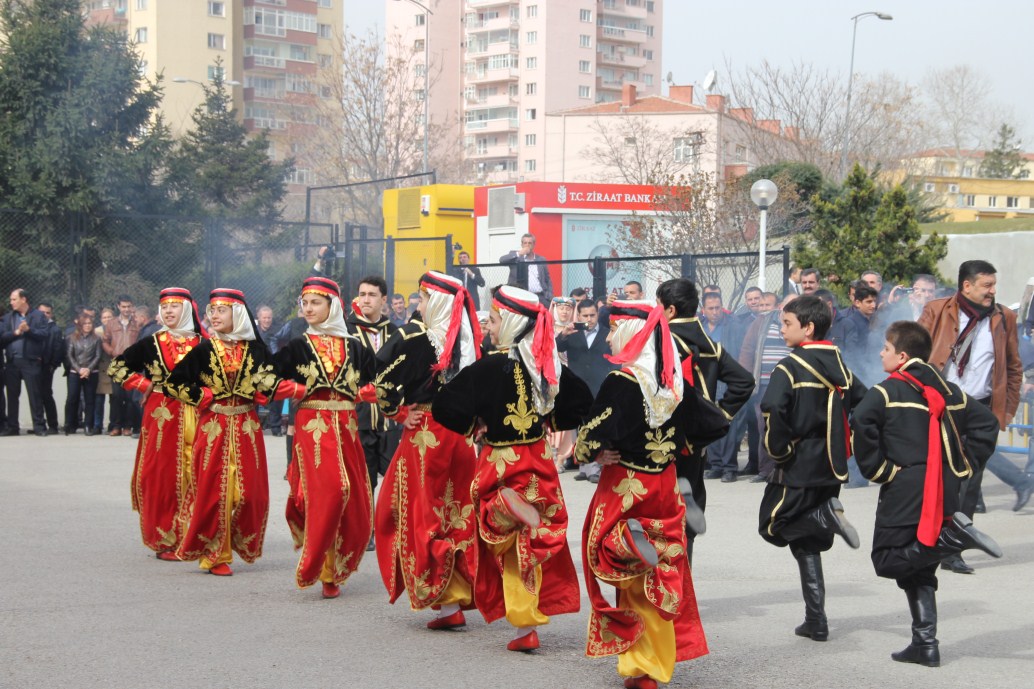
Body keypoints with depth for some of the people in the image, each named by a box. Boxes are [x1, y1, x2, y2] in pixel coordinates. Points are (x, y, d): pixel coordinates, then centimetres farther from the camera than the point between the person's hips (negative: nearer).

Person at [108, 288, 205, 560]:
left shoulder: (202, 343, 5)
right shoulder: (151, 343, 6)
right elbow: (117, 368, 10)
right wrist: (145, 385, 2)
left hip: (194, 416, 0)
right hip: (161, 415, 0)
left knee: (194, 476, 0)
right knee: (162, 475, -4)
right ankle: (165, 540, 1)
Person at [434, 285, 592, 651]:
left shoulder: (490, 367, -17)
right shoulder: (549, 364, -2)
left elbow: (446, 407, -19)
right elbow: (583, 402, 9)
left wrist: (473, 426, -2)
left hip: (501, 463, -5)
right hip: (539, 460, 5)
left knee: (511, 546, 8)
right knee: (535, 540, 15)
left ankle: (525, 624, -5)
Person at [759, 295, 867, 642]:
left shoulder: (791, 367, -12)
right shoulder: (839, 365, 8)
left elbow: (772, 409, -27)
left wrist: (778, 449, -13)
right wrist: (845, 444, 17)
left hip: (799, 467, -7)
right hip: (832, 466, 7)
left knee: (773, 526, 7)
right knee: (807, 543, 15)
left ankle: (824, 517, -17)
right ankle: (816, 621, 11)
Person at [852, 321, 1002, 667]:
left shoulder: (885, 392, -6)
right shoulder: (948, 391, 13)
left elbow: (861, 424, -22)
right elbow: (987, 423, 16)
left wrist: (877, 469, -10)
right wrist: (964, 464, 16)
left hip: (904, 489, -7)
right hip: (945, 490, 7)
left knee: (889, 561, 0)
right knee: (918, 570, 15)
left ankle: (952, 537, -19)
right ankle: (926, 643, 7)